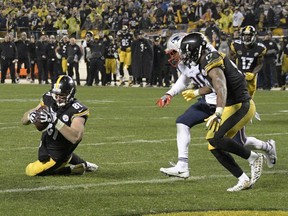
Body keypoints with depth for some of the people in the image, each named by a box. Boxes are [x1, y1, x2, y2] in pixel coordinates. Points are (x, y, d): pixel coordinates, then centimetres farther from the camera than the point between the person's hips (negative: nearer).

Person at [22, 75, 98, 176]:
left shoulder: (76, 110, -28)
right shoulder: (49, 100, -10)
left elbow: (75, 137, -44)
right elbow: (24, 120, -6)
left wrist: (56, 121, -50)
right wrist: (30, 116, -31)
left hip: (56, 156, -8)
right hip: (45, 148, 8)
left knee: (31, 171, -6)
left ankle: (70, 169, 2)